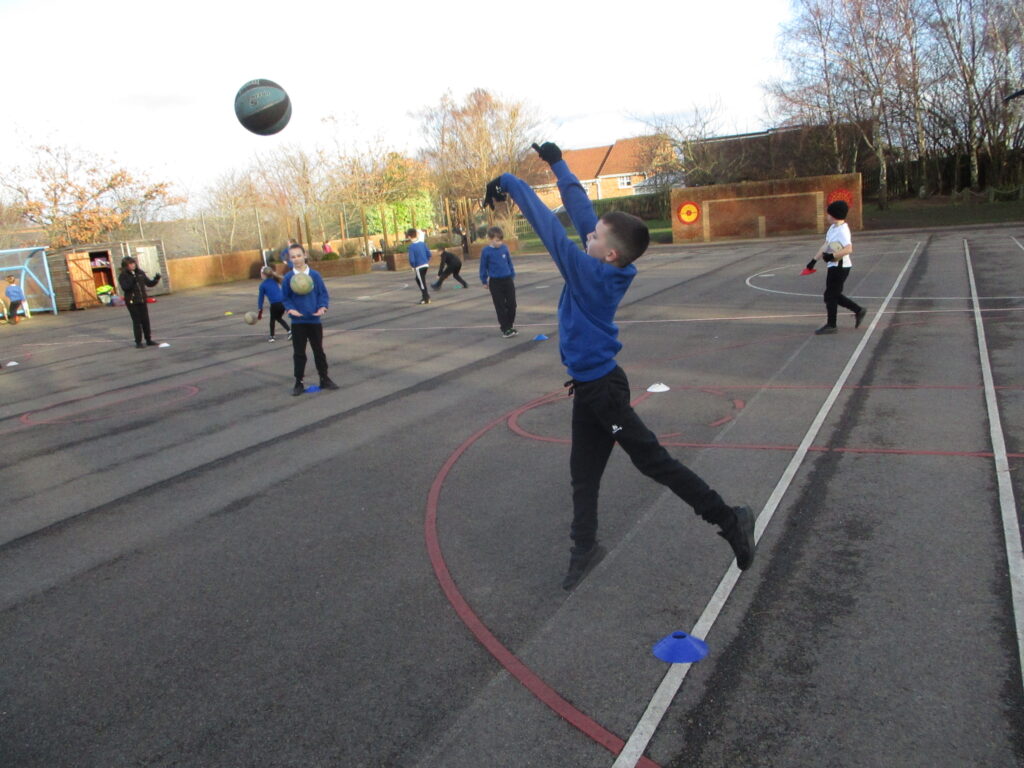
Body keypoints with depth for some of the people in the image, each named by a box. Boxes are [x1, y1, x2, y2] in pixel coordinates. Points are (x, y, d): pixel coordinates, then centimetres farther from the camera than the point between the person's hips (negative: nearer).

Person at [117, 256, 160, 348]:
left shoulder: (140, 273, 8)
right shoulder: (123, 276, -5)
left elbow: (149, 283, 11)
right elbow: (125, 287, -17)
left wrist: (156, 280, -7)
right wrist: (132, 281, -29)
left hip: (142, 301, 4)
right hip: (132, 302, -4)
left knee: (145, 321, 7)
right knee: (137, 322, -3)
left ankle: (148, 340, 17)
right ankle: (138, 342, 4)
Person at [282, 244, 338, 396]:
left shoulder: (314, 275, -3)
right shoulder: (288, 278, -3)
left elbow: (323, 293, 2)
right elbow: (285, 297, 3)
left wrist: (322, 307, -14)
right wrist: (290, 309, -14)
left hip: (314, 319, 0)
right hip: (298, 321, 0)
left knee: (319, 350, 10)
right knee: (299, 353, 5)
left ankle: (324, 379, 21)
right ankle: (298, 383, 14)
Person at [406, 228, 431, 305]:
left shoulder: (411, 246, -15)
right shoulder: (422, 243, 3)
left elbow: (411, 259, -17)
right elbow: (429, 254, 7)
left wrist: (413, 267, -1)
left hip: (419, 267, -7)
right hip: (425, 265, 7)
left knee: (422, 282, 3)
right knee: (418, 279, 24)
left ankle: (426, 299, 10)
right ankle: (426, 294, 25)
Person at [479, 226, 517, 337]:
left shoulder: (504, 248, 0)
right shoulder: (486, 251, -9)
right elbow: (483, 266, -1)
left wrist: (512, 276, 16)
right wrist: (484, 281, 3)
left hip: (508, 280, 3)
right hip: (495, 282, -3)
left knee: (511, 304, 6)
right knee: (500, 307, 2)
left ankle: (510, 325, 23)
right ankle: (505, 329, 8)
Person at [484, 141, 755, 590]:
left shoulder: (592, 271, -21)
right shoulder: (602, 268, 0)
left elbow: (550, 227, -20)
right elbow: (580, 210, 8)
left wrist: (508, 182, -13)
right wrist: (557, 164, 15)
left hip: (601, 387, -9)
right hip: (590, 385, 9)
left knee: (652, 460, -4)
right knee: (583, 472, 16)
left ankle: (728, 520, 5)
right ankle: (584, 548, 29)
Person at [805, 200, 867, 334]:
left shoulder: (842, 230, -20)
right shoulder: (833, 228, 10)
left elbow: (848, 249, -30)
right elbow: (826, 246, 16)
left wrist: (832, 256, -30)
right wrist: (814, 260, 15)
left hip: (840, 267, -9)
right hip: (833, 266, 9)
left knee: (830, 295, -1)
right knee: (835, 295, 16)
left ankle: (831, 325, 8)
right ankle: (859, 310, 27)